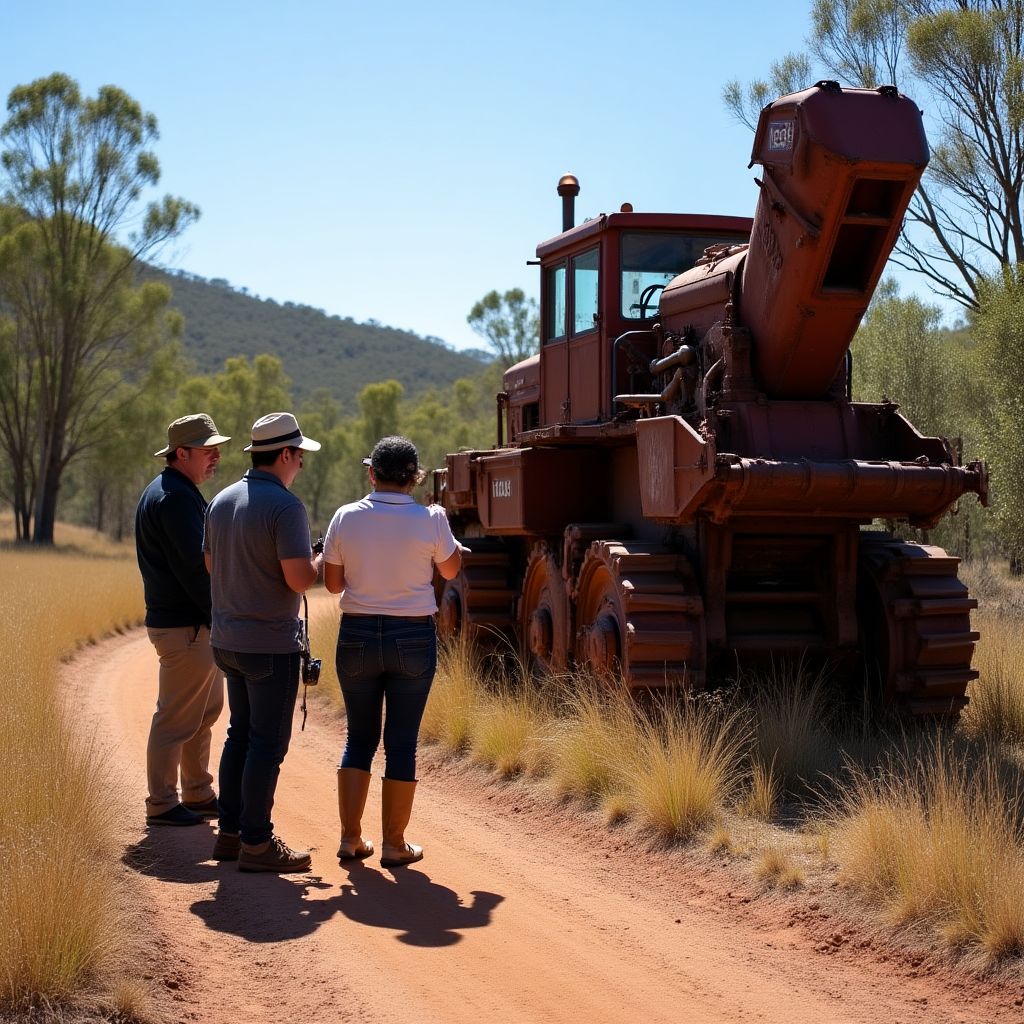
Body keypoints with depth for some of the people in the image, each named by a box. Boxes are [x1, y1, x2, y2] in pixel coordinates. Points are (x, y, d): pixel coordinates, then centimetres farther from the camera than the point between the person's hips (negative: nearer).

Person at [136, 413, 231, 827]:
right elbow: (194, 567, -21)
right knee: (176, 717, -2)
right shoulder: (175, 498, -17)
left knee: (205, 711, 18)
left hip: (199, 624, 11)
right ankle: (161, 805, 6)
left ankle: (198, 795, 28)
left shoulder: (181, 494, 17)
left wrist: (217, 616, 13)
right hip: (184, 626, -11)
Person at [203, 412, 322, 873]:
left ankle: (230, 833, 21)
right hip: (270, 643, -8)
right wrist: (322, 561, -3)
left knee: (240, 735, 17)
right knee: (268, 743, -1)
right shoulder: (285, 506, -17)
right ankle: (256, 842, 3)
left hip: (228, 639, 8)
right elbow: (299, 579, -22)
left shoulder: (222, 500, 9)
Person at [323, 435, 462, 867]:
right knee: (401, 743, 6)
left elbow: (332, 583, 3)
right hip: (412, 638, -2)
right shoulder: (430, 520, -10)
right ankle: (394, 844, 12)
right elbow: (451, 569, 8)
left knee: (359, 738, 15)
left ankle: (350, 837, 17)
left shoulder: (346, 517, -5)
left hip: (357, 636, 2)